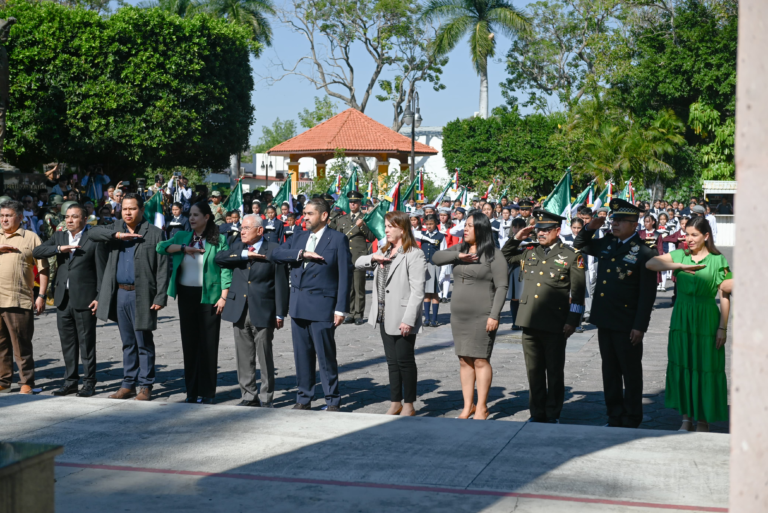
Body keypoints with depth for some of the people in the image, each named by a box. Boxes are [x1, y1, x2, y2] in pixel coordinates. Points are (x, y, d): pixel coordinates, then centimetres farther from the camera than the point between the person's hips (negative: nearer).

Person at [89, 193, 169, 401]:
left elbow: (162, 268, -7)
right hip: (120, 294, 5)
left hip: (142, 296, -5)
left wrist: (160, 297, -14)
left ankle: (145, 386, 9)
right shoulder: (115, 228, 11)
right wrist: (117, 235, -16)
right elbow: (92, 233, -4)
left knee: (144, 343, 1)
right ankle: (128, 384, 21)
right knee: (128, 343, 13)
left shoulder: (155, 233, -4)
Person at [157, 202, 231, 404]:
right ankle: (192, 391, 14)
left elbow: (226, 269, -3)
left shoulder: (219, 240, 0)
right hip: (186, 294, 4)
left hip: (208, 296, -4)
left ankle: (207, 392, 6)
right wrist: (184, 248, -11)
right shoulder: (182, 236, 13)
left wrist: (224, 296, -11)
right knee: (189, 343, 7)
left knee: (208, 344, -1)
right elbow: (160, 247, 1)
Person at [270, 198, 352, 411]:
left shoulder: (338, 239, -3)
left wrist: (341, 309, -12)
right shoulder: (298, 237, 14)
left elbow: (345, 275, -7)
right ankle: (304, 399, 21)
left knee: (326, 356, 0)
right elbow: (276, 254, 0)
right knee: (302, 355, 11)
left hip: (322, 307, -5)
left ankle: (332, 401, 10)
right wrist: (301, 254, -15)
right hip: (298, 306, 5)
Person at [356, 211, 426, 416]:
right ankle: (395, 403, 20)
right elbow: (358, 263, 19)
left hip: (402, 319, -8)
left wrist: (408, 319, -22)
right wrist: (373, 258, -2)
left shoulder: (414, 255, -12)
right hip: (385, 317, 8)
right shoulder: (384, 251, 16)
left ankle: (409, 405, 11)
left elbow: (417, 291, -17)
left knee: (405, 360, 1)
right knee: (392, 361, 13)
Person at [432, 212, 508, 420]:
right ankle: (468, 406, 15)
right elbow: (436, 258, 0)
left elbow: (501, 287, -10)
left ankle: (481, 407, 5)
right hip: (459, 315, 6)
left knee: (481, 360, -3)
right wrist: (458, 256, -15)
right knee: (464, 360, 8)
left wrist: (494, 316, -16)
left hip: (482, 316, -6)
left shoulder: (493, 254, -7)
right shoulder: (460, 249, 11)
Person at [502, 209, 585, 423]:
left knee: (554, 372, 4)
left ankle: (553, 415, 14)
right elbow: (503, 257, 25)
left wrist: (572, 321, -9)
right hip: (529, 322, 4)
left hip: (555, 325, -4)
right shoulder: (529, 252, 12)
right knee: (534, 372, 10)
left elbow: (577, 293, -2)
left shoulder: (571, 256, 0)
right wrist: (517, 238, 10)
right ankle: (537, 413, 19)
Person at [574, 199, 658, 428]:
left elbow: (648, 294, -12)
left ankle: (631, 420, 17)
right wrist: (590, 228, 4)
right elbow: (579, 245, 25)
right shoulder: (606, 244, 8)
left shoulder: (644, 253, -10)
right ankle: (615, 417, 24)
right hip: (604, 320, 6)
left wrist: (640, 326, -15)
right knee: (610, 371, 13)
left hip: (627, 324, -6)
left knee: (631, 373, 6)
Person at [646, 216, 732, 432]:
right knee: (682, 367, 6)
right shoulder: (679, 256, 6)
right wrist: (681, 266, -18)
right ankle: (687, 418, 18)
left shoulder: (718, 260, -3)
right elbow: (650, 264, -9)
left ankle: (703, 420, 14)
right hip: (681, 319, 3)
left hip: (706, 320, -3)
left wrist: (723, 327, -9)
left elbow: (725, 295, -4)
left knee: (705, 368, 2)